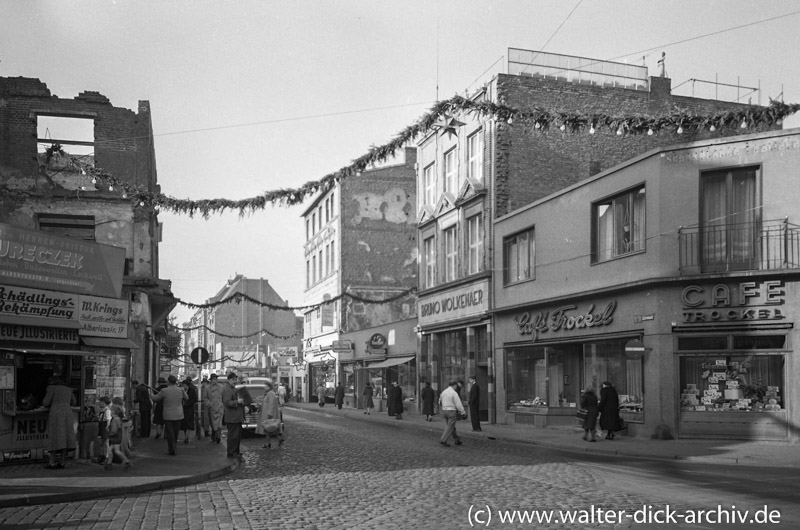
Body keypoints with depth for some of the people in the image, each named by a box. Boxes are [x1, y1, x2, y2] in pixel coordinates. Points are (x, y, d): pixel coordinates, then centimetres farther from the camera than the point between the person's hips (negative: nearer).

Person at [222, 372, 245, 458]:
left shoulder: (234, 389, 18)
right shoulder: (226, 389, -14)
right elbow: (227, 402, -23)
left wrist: (242, 401, 12)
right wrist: (237, 401, -25)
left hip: (237, 417, 10)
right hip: (232, 418, -10)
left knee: (238, 435, 16)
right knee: (233, 436, -6)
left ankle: (236, 451, 26)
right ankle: (231, 453, 0)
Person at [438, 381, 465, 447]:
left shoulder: (443, 392, 8)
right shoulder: (454, 393, -15)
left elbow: (440, 402, 21)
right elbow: (458, 404, -16)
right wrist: (462, 412, -5)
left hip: (444, 411, 8)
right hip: (452, 411, -8)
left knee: (451, 426, 16)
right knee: (450, 427, -2)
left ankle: (456, 440, 22)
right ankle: (443, 440, -9)